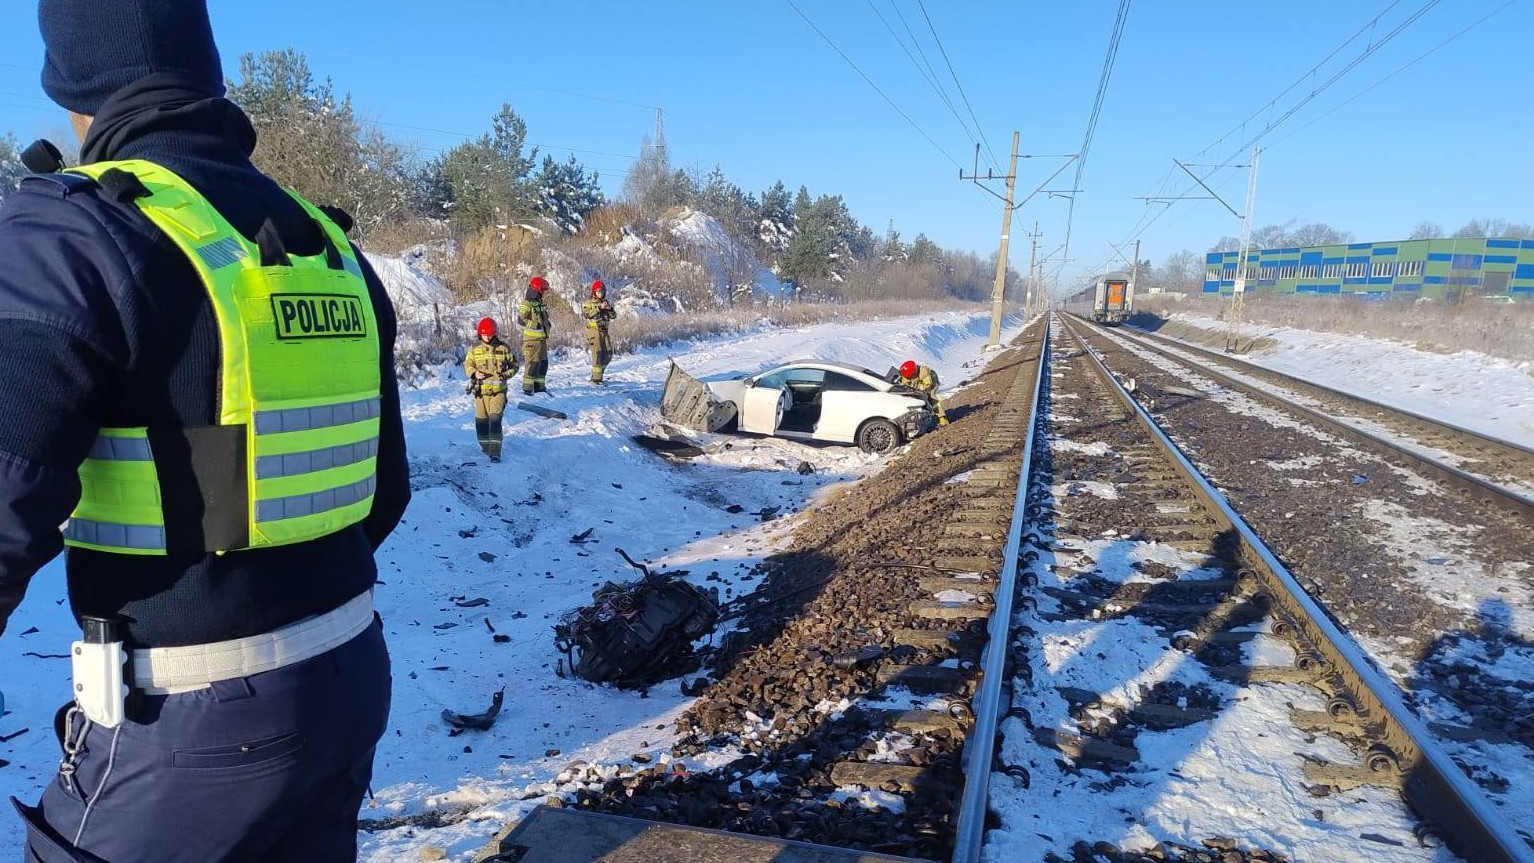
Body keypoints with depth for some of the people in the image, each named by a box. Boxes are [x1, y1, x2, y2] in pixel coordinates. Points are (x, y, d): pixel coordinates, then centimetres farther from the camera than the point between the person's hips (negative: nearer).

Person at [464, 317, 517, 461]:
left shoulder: (503, 348, -1)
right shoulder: (474, 349, 4)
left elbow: (514, 366, 7)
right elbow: (467, 365, 10)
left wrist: (505, 375, -11)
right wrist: (474, 373, -11)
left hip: (498, 391, -3)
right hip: (481, 391, 3)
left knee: (495, 419, -14)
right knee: (481, 420, 11)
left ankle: (495, 452, -16)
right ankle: (485, 446, 32)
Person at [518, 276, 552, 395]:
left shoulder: (540, 303, 16)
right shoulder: (526, 304, -10)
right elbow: (521, 320, -18)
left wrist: (546, 326, 17)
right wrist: (535, 325, -20)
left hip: (542, 339, 9)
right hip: (531, 339, -9)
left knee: (543, 363, 11)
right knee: (533, 363, -8)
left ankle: (539, 385, 20)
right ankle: (528, 387, -1)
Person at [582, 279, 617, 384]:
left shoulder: (606, 302, 14)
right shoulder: (589, 303, 0)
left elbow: (613, 316, 9)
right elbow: (587, 314, -19)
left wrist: (610, 309, -11)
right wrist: (599, 307, -23)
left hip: (604, 331, 6)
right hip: (593, 330, -6)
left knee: (608, 354, 5)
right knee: (597, 354, -12)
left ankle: (597, 372, 22)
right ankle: (596, 378, -9)